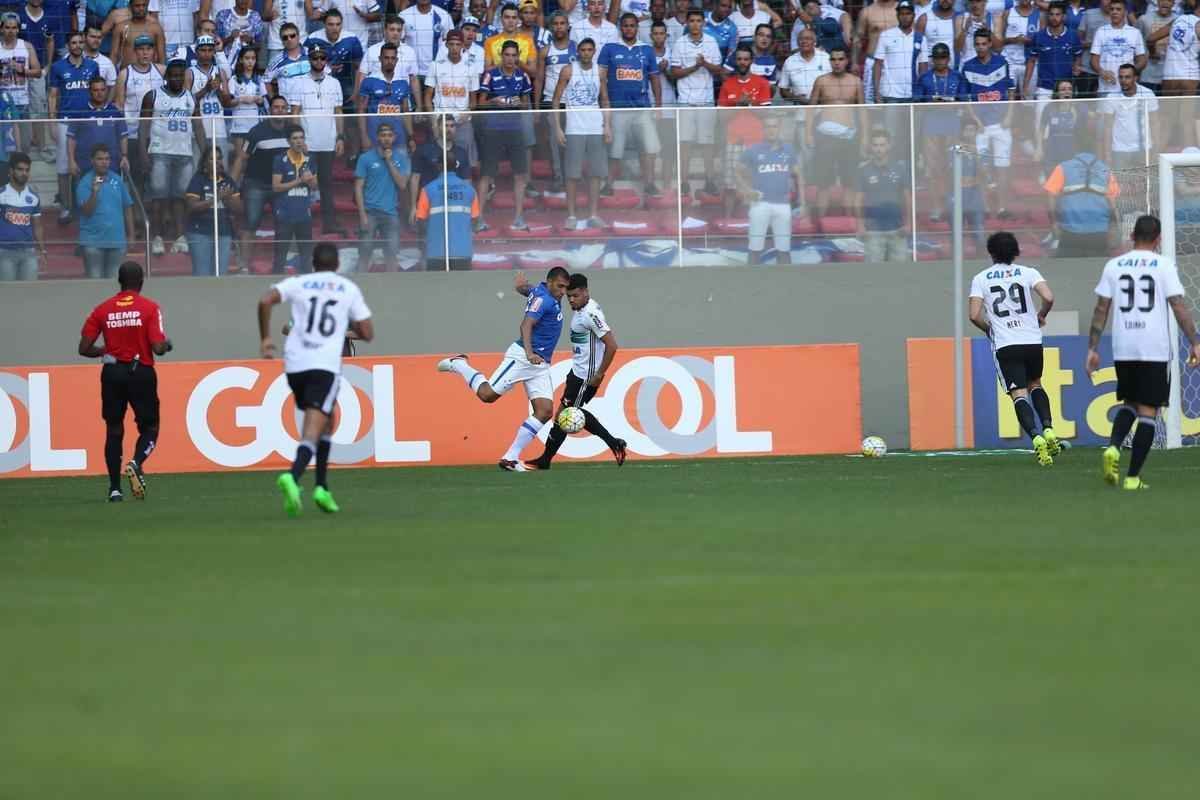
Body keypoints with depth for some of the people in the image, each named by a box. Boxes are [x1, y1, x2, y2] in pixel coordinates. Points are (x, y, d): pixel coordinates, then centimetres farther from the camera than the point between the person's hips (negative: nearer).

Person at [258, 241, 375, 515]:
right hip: (325, 366, -3)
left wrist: (266, 337, 6)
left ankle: (323, 487, 21)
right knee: (312, 432, -9)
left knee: (326, 421, 25)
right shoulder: (349, 289, 11)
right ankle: (292, 476, -38)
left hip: (295, 364, 3)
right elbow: (367, 334, 11)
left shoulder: (298, 283, 12)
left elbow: (265, 301, -5)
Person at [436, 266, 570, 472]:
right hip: (521, 357, -10)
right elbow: (526, 325, -28)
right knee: (487, 394, -14)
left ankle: (510, 458, -4)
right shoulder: (543, 299, -14)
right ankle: (458, 364, 16)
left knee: (544, 411, -4)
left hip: (540, 364, 10)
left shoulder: (541, 291, 14)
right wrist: (529, 353, -41)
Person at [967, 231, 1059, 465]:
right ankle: (1048, 429, 6)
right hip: (1032, 340, 2)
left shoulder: (981, 279, 4)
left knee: (1019, 395, -5)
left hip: (1004, 344, -2)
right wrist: (1040, 316, 10)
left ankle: (1036, 437, -27)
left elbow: (974, 315, -6)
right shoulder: (1027, 273, 4)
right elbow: (1048, 298, -11)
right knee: (1035, 385, 25)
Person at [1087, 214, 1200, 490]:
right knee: (1147, 411, 3)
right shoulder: (1163, 264, -2)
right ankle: (1133, 477, -3)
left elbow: (1101, 309, 5)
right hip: (1155, 350, -3)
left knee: (1129, 404, 21)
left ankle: (1113, 446, -6)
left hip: (1123, 350, 3)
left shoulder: (1114, 266, 6)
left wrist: (1093, 349, 10)